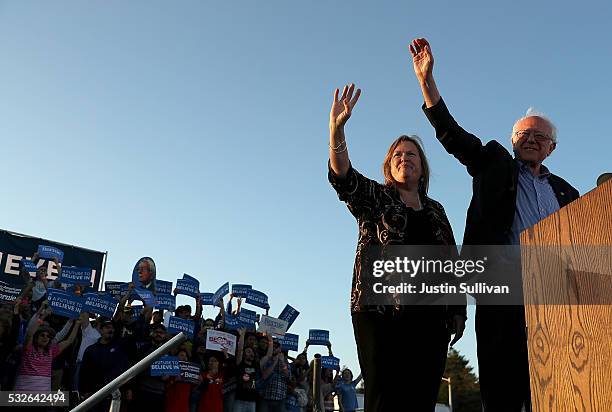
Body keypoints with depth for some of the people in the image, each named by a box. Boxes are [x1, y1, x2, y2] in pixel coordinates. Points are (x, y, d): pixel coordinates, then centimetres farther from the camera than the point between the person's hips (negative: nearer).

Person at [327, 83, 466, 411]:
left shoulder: (436, 210, 23)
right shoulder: (374, 197, 13)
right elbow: (342, 177, -8)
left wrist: (457, 310, 10)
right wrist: (336, 129, -24)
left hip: (430, 315, 4)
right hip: (380, 309, -3)